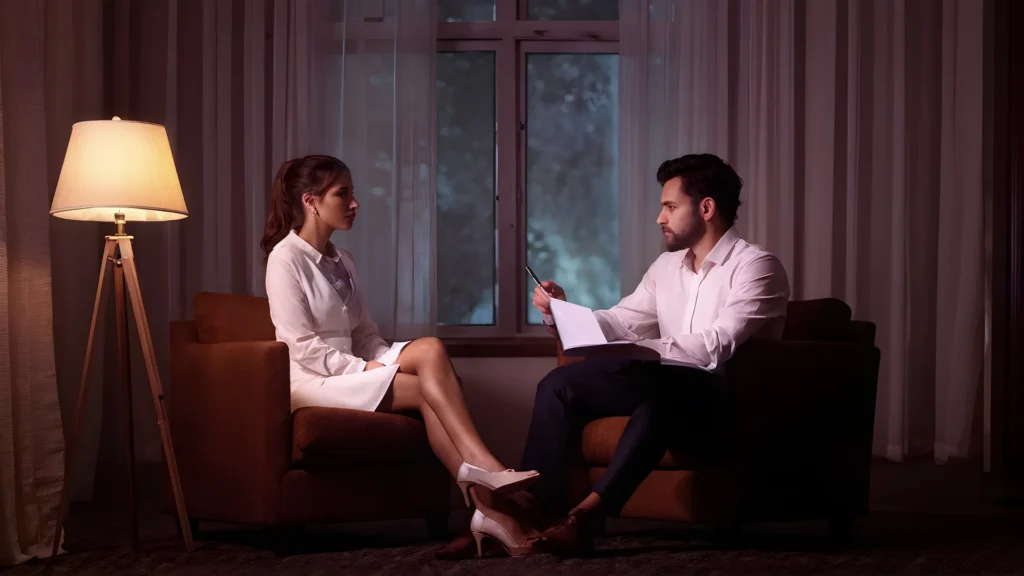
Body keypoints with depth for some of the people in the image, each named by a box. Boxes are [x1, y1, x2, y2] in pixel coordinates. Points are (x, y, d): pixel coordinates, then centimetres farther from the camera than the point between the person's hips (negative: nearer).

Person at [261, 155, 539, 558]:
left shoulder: (342, 262, 17)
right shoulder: (286, 257, -7)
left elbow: (365, 334, 14)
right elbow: (303, 346, -15)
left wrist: (386, 363, -7)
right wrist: (365, 370, -20)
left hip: (353, 370, 7)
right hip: (312, 380, -7)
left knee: (430, 349, -24)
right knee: (428, 388, -24)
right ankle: (486, 506, -30)